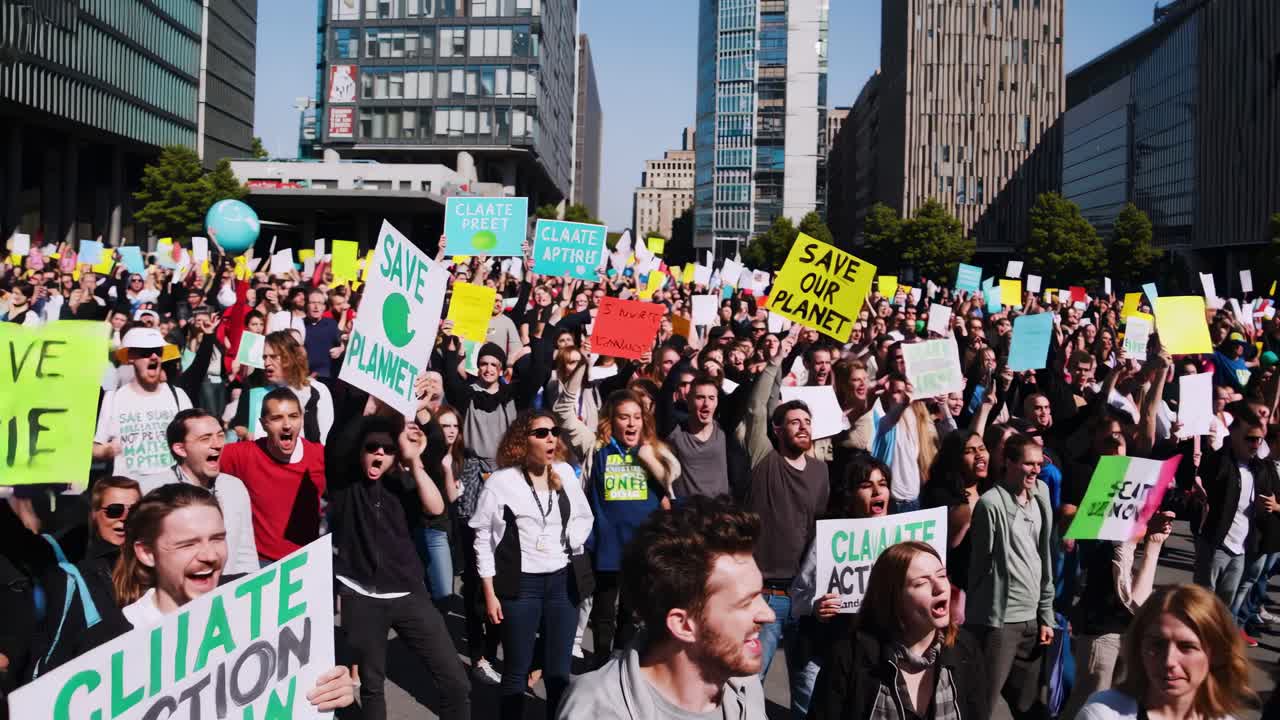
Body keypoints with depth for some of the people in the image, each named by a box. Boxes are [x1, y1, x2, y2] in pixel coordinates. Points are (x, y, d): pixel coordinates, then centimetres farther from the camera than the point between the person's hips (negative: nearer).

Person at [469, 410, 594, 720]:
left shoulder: (565, 472, 5)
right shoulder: (501, 481, -7)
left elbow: (584, 517, 17)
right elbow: (484, 538, -3)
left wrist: (573, 542, -3)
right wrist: (490, 594, -5)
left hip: (562, 581, 4)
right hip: (520, 584, -3)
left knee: (559, 670, 12)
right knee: (516, 670, 7)